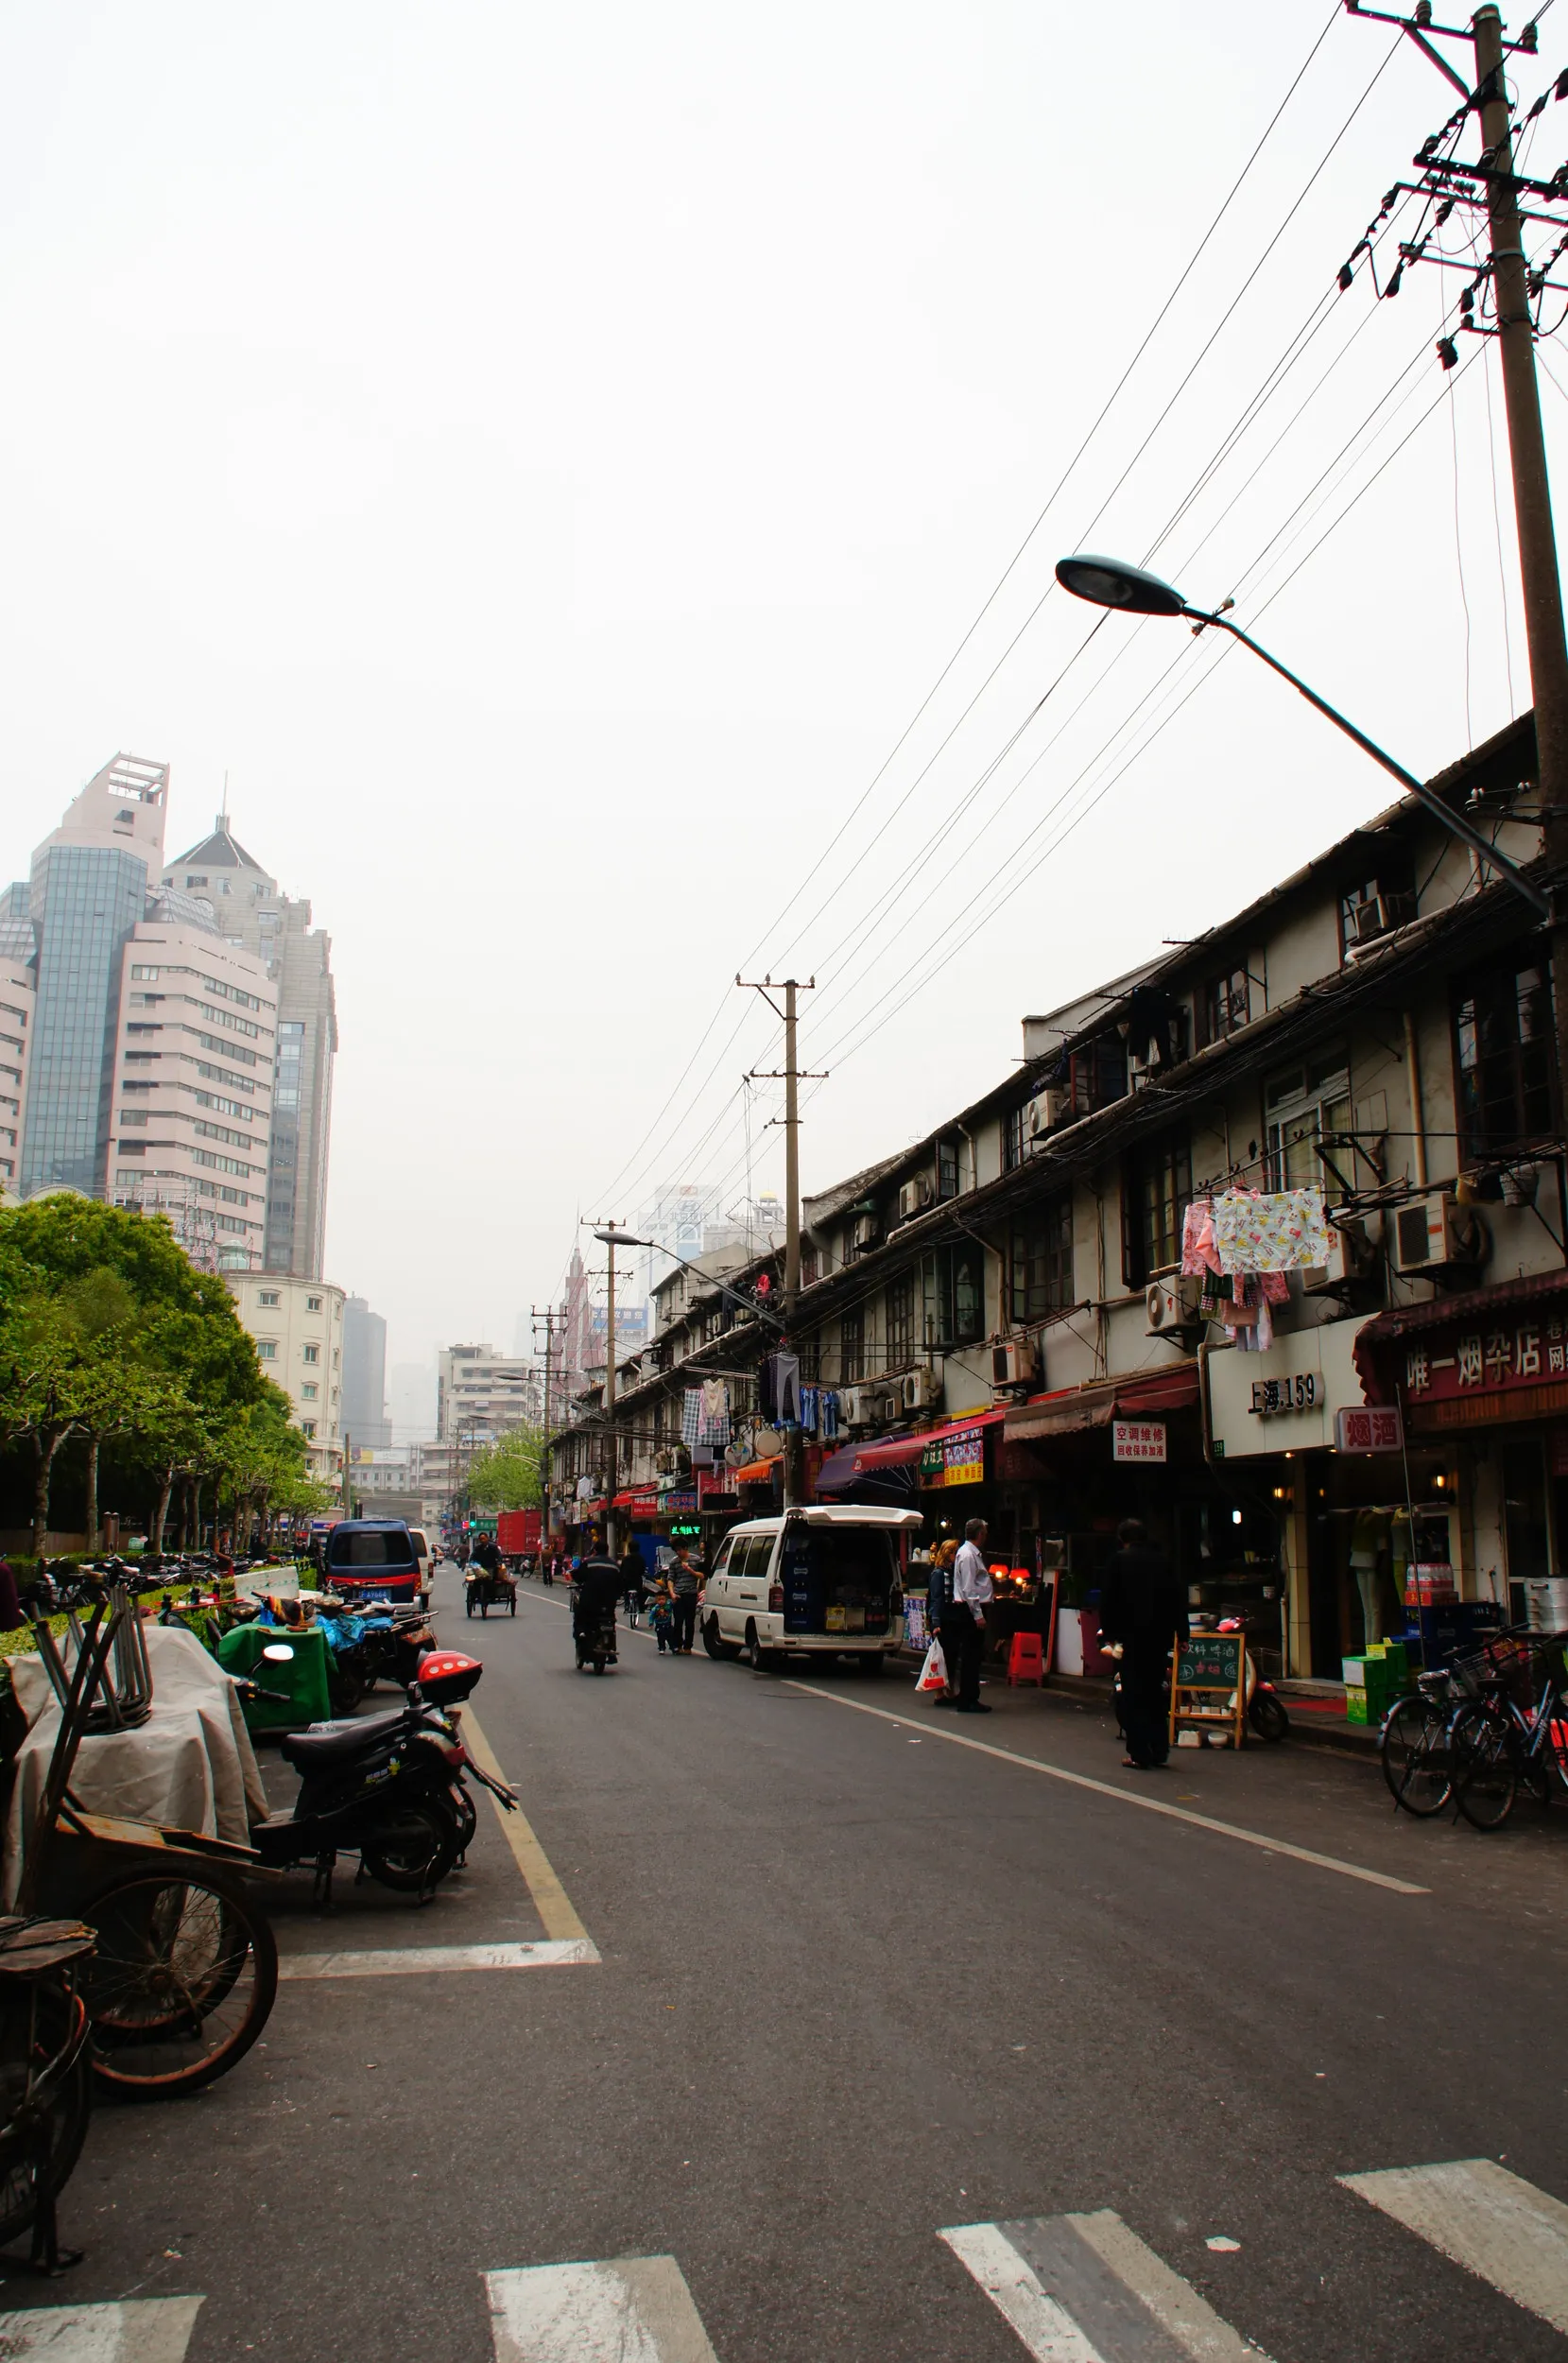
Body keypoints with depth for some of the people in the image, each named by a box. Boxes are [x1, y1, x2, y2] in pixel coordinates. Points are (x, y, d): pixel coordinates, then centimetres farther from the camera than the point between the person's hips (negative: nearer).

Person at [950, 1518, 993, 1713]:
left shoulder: (974, 1554, 17)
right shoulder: (967, 1555, -15)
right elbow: (968, 1588, -19)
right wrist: (978, 1615, -21)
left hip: (974, 1610, 10)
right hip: (971, 1611, -10)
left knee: (973, 1656, 13)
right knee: (970, 1657, -7)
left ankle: (969, 1699, 18)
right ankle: (967, 1702, -3)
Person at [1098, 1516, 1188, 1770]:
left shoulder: (1120, 1559, -4)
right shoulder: (1162, 1560, 7)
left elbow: (1108, 1599, -5)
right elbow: (1178, 1598, 8)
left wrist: (1108, 1630, 5)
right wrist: (1181, 1632, 13)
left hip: (1134, 1635, -5)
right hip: (1161, 1635, 5)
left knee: (1134, 1694, 1)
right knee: (1155, 1691, 15)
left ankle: (1140, 1754, -3)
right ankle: (1158, 1751, 17)